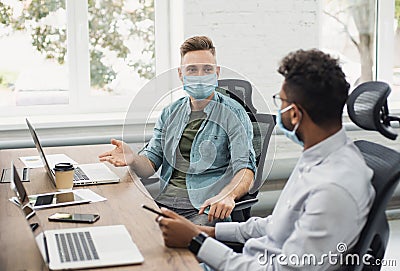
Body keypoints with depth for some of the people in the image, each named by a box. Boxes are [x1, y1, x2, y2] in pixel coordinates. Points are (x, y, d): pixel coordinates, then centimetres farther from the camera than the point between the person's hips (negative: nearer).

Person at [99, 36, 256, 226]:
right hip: (164, 202, 5)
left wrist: (227, 195, -30)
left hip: (205, 209, -4)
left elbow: (245, 169, -8)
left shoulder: (233, 114, 2)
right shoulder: (170, 113, 17)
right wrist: (133, 160, -12)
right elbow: (150, 164, 13)